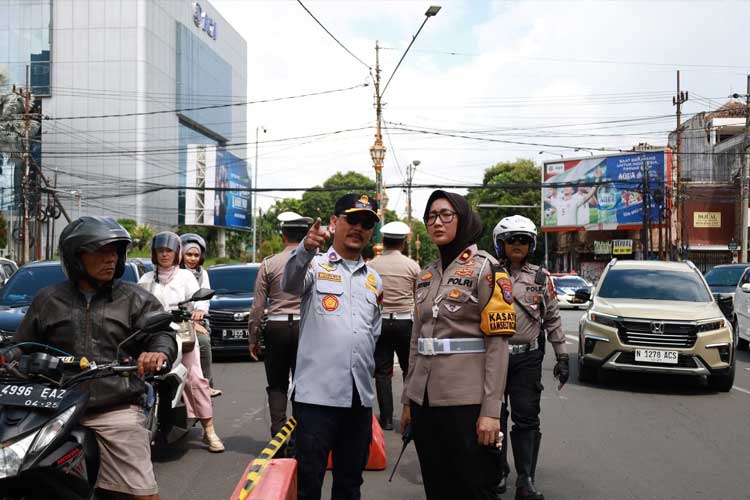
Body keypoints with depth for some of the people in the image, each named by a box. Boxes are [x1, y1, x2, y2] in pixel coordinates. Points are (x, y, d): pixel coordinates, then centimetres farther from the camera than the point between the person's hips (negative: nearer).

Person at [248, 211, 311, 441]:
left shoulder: (269, 264, -1)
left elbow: (258, 306, 1)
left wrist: (253, 338, 9)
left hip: (276, 327, 0)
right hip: (306, 327, 0)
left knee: (277, 385, 11)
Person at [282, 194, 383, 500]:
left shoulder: (374, 279, 16)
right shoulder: (314, 266, -1)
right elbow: (290, 284, -24)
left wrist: (366, 370, 15)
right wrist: (306, 249, -43)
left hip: (360, 395, 5)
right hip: (317, 392, -5)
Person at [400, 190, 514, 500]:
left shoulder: (485, 268, -6)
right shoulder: (426, 275, 12)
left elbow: (497, 343, -11)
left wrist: (491, 409, -17)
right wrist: (407, 399, 14)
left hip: (467, 400, -6)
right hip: (425, 399, 6)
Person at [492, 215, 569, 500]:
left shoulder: (540, 278, 6)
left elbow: (553, 320, 9)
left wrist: (562, 357, 5)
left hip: (528, 358, 0)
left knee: (527, 419, -1)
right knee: (495, 417, 9)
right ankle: (498, 470, 26)